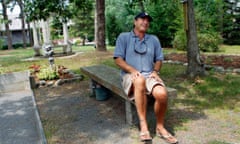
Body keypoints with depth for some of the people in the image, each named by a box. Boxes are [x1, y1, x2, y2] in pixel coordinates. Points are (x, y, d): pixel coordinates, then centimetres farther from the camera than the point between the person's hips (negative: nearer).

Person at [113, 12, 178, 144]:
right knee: (140, 80, -41)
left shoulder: (154, 39, 19)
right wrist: (132, 70, -17)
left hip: (149, 75, 3)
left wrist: (155, 71, -3)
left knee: (162, 94, -30)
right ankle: (143, 124, -32)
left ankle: (160, 127, -4)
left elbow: (159, 59, 19)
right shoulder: (123, 37, 8)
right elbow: (118, 59, -1)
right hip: (130, 75, -2)